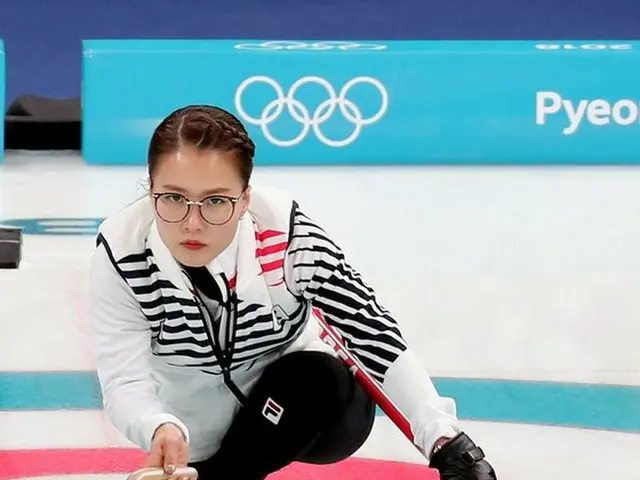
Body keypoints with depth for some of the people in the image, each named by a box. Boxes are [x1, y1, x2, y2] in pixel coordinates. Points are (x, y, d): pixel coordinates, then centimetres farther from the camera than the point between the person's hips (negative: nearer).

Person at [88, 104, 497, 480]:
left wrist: (447, 442, -41)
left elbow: (378, 338, -28)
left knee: (314, 378, -32)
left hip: (303, 406, -1)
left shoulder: (288, 235, -29)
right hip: (201, 432, 1)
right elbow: (125, 382, -27)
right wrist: (161, 429, -51)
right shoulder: (121, 251, -27)